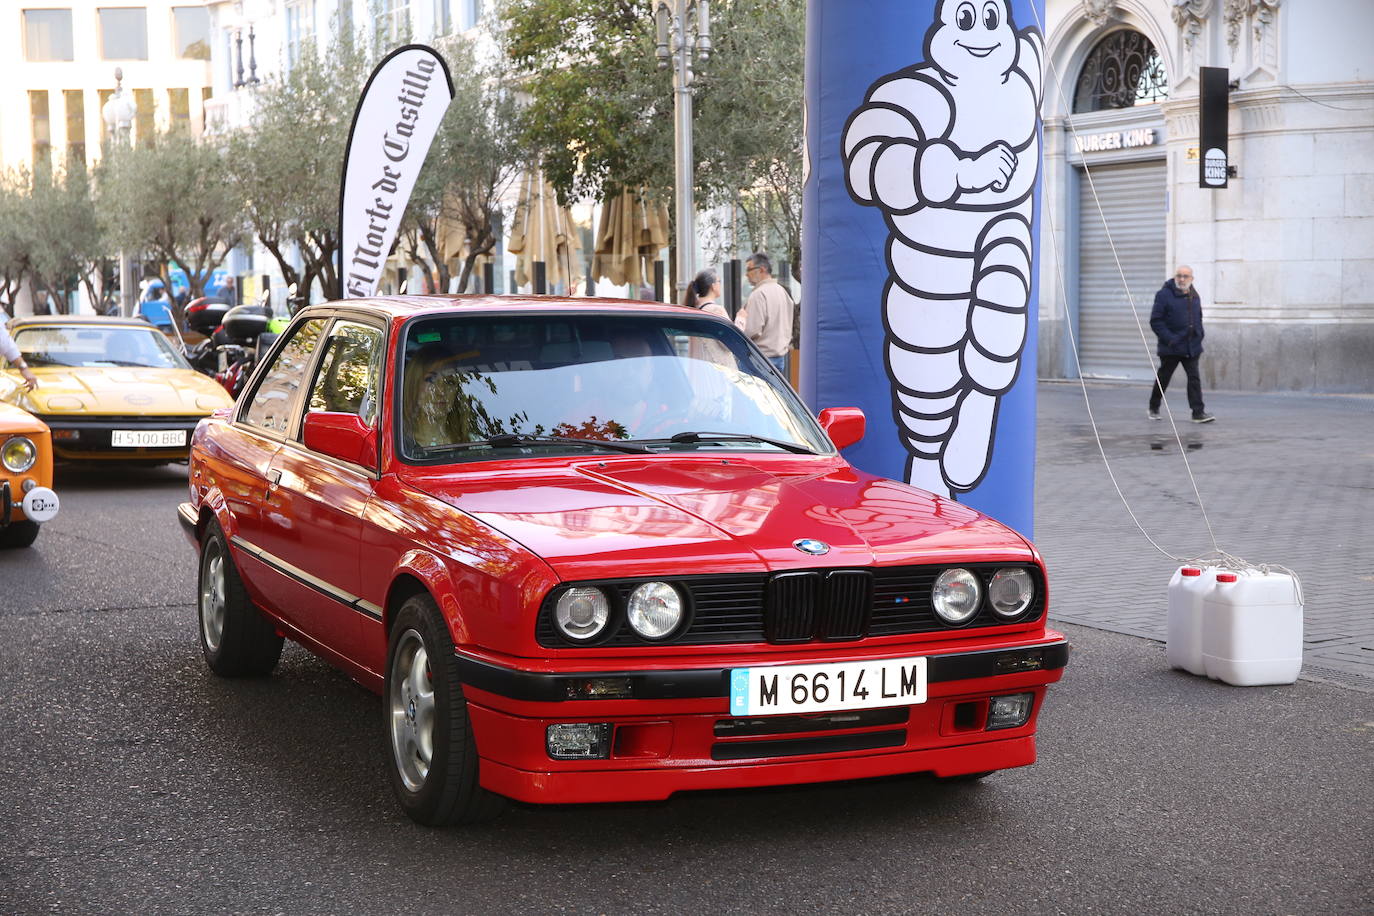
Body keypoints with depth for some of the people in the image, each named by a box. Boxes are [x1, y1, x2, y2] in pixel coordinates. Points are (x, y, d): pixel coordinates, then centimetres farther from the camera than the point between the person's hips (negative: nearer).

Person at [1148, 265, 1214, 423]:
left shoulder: (1195, 297, 12)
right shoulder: (1164, 295, -9)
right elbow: (1155, 321, -12)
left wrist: (1199, 336, 10)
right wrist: (1169, 339, -18)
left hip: (1191, 347, 5)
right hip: (1171, 348, -5)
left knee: (1194, 379, -4)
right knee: (1163, 378, 8)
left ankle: (1198, 412, -6)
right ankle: (1154, 408, 26)